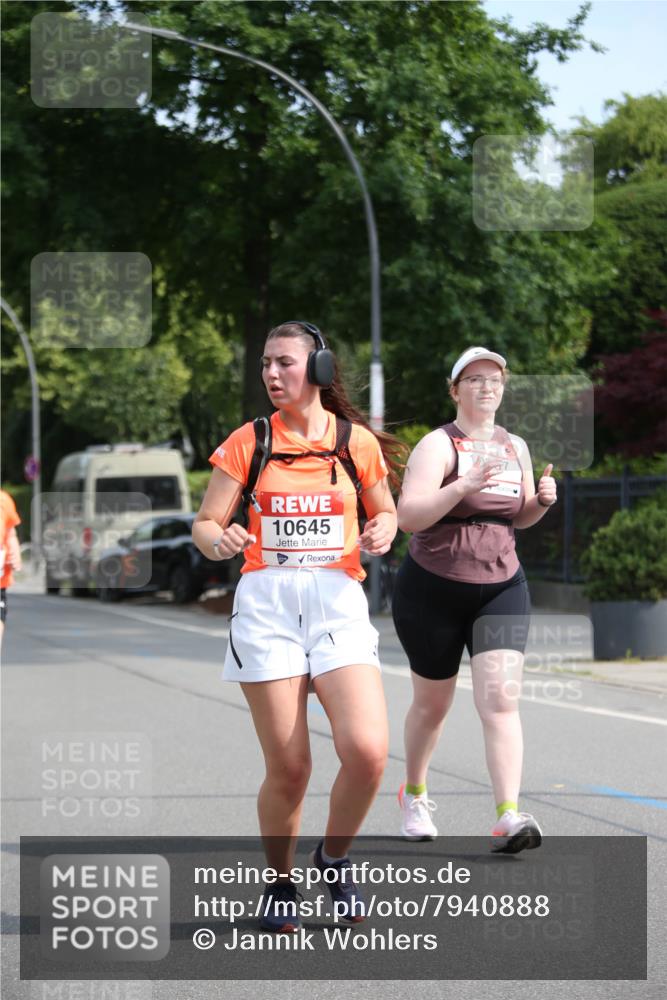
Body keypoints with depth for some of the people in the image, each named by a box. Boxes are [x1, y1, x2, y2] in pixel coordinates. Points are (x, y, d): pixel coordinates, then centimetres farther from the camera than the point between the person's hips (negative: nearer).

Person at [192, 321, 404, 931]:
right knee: (288, 768, -5)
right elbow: (205, 524, 6)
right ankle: (280, 881, 20)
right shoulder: (248, 443, 6)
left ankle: (334, 857, 10)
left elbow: (386, 512, 20)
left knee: (367, 749, -18)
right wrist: (220, 541, -17)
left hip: (339, 600, 0)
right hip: (266, 602, 0)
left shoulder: (358, 441, 7)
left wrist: (382, 533, -3)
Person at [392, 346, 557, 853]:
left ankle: (509, 817, -22)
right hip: (433, 589, -3)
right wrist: (466, 486, -33)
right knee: (433, 702, 12)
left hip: (501, 588, 3)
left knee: (501, 698, -14)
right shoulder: (437, 445, -10)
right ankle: (414, 793, 38)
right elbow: (408, 516, -22)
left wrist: (542, 501, -1)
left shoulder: (516, 447, 8)